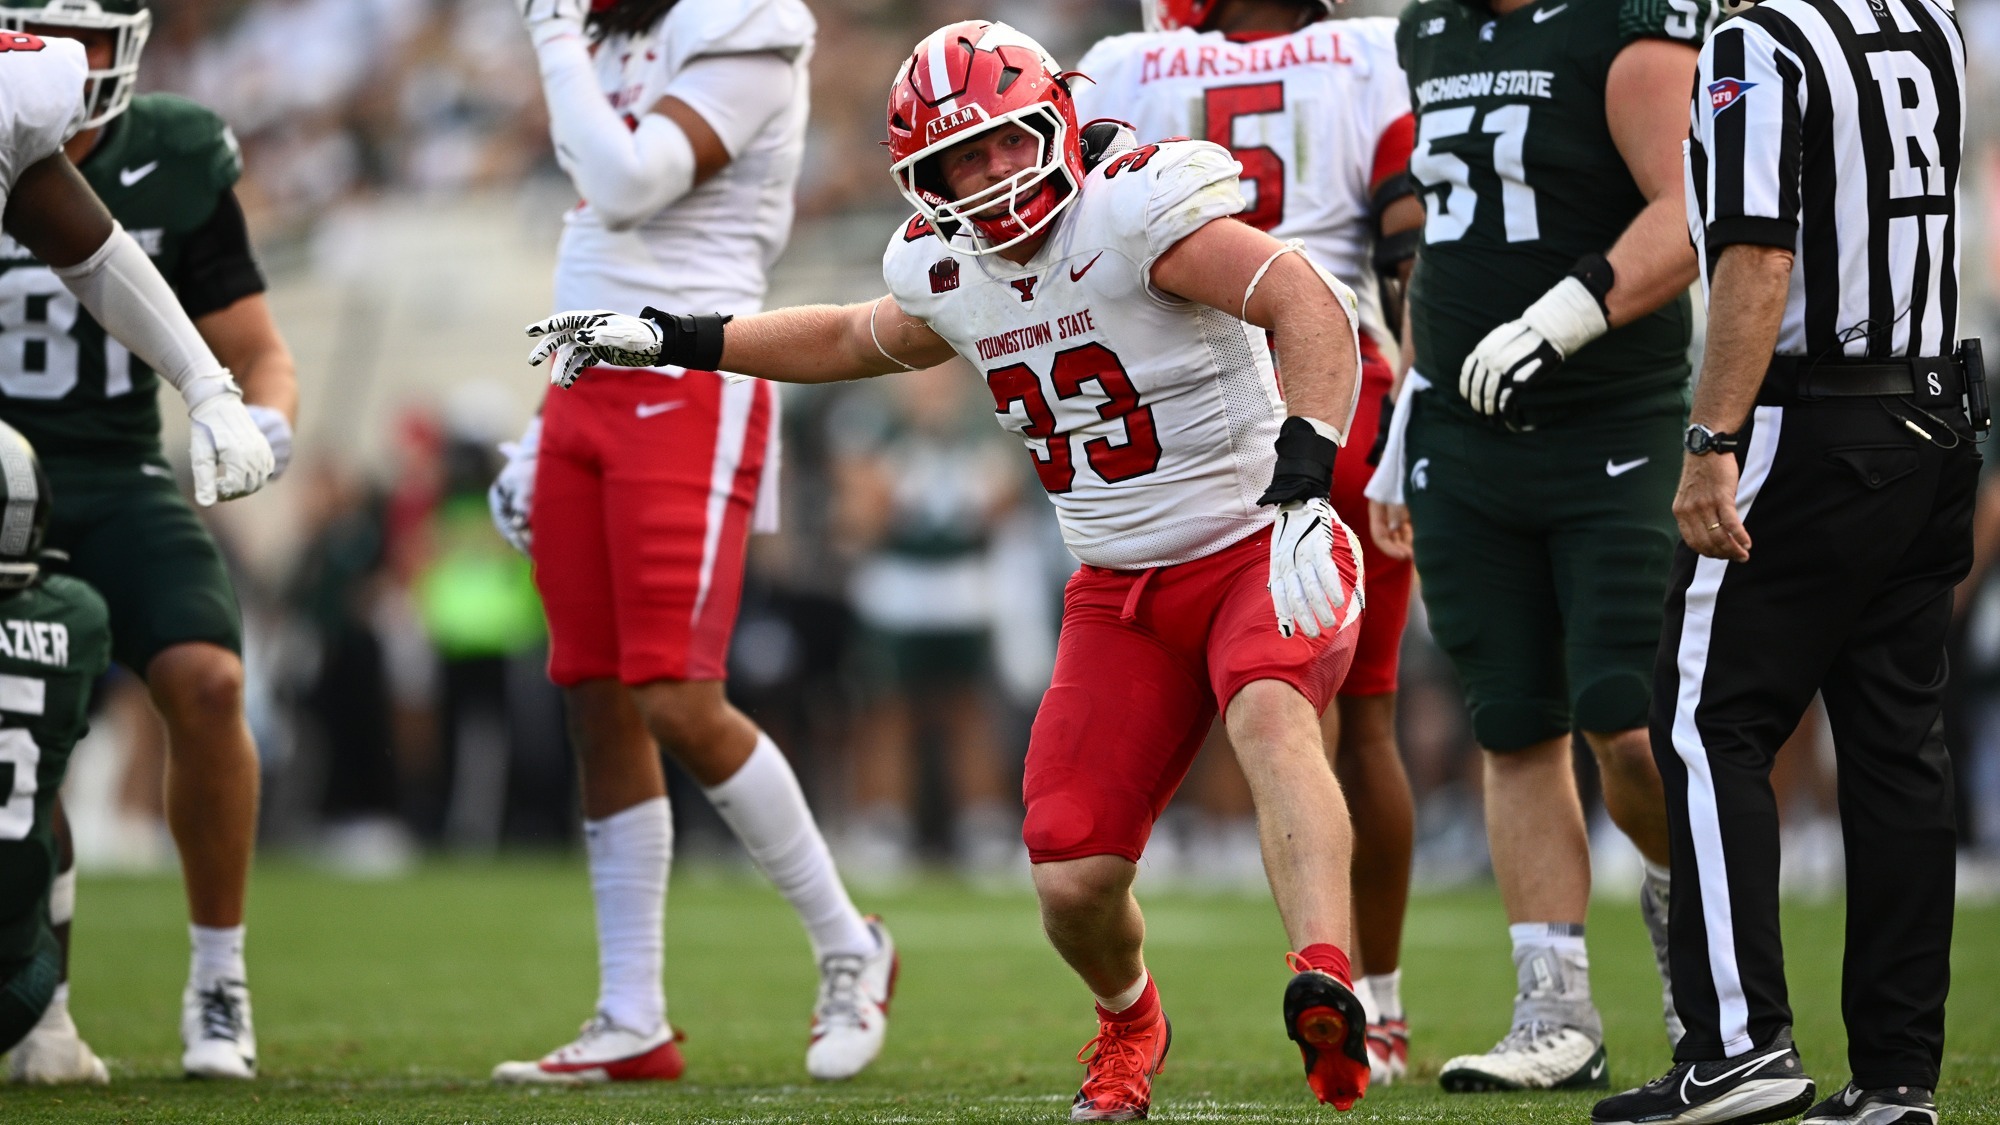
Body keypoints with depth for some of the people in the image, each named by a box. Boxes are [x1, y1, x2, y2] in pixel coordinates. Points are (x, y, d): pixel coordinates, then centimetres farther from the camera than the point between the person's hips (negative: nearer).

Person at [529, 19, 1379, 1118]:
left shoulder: (1134, 206, -19)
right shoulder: (948, 268, 4)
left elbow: (1309, 303, -30)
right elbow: (859, 340, 27)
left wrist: (1303, 477, -42)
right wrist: (671, 340, 26)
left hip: (1255, 546, -6)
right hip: (1120, 593, 6)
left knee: (1269, 716, -39)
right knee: (1073, 884, -2)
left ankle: (1327, 982, -56)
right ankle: (1128, 1020, 32)